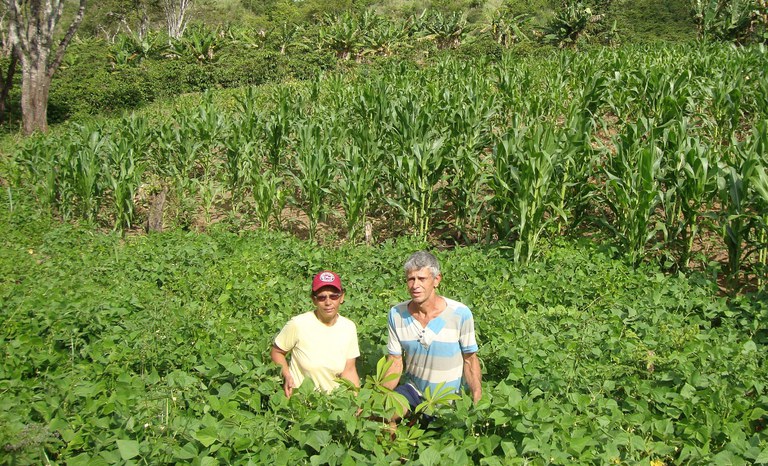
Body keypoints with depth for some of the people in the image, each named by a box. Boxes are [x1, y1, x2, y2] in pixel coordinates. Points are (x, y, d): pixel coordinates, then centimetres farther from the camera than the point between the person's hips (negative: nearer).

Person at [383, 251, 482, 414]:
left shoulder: (460, 314, -18)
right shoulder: (397, 314, -10)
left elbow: (470, 360, -9)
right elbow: (395, 362, -2)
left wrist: (478, 405, -15)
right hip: (412, 390, 2)